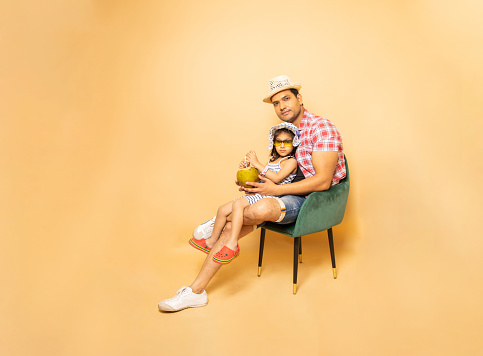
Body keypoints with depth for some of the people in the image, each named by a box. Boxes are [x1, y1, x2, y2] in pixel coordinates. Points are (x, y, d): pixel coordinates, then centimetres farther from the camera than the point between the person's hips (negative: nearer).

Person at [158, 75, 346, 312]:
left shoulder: (322, 129, -13)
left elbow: (322, 181, -20)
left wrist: (275, 190, -22)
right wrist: (255, 179, -3)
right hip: (287, 193, 7)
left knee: (262, 208, -36)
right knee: (232, 225, -13)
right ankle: (196, 291, -7)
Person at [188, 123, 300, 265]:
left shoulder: (291, 161, -4)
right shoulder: (273, 160, 21)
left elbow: (276, 178, -19)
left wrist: (257, 164, -18)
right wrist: (248, 167, 11)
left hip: (271, 198, -8)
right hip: (258, 194, 9)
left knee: (238, 203, -31)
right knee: (223, 209, 0)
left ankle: (232, 244, -26)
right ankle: (212, 243, 14)